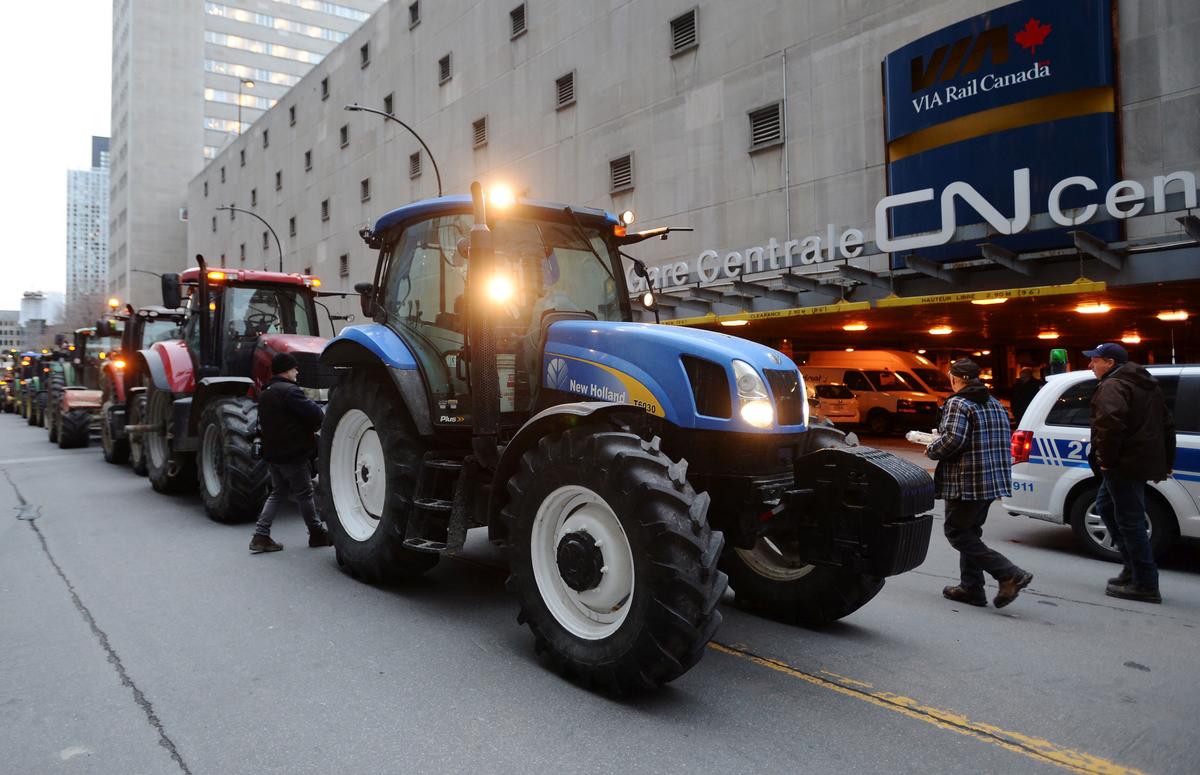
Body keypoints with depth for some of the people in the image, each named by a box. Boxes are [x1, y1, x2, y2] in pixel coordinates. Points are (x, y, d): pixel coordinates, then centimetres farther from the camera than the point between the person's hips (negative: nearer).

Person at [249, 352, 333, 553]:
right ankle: (317, 534, 15)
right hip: (293, 453, -9)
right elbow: (315, 415, -23)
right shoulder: (290, 391, -16)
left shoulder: (265, 395, 15)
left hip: (272, 453, 9)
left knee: (278, 492, 15)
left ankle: (261, 535, 8)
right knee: (304, 494, 3)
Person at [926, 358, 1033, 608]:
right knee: (970, 532, 17)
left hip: (967, 483, -9)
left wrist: (931, 451, -7)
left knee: (957, 533, 0)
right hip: (994, 481, 9)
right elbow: (1003, 441, 18)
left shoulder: (957, 403, -13)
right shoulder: (995, 404, 15)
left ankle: (1010, 575, -8)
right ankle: (970, 588, 19)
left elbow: (952, 439, -26)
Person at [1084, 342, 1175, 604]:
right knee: (1106, 505, 22)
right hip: (1146, 461, 11)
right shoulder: (1147, 384, 20)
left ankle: (1145, 585, 0)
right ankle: (1133, 567, 25)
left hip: (1124, 464, -11)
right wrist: (1165, 462, 28)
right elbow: (1166, 425, 25)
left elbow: (1110, 424, -29)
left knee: (1130, 521, -5)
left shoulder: (1113, 386, -13)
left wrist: (1106, 459, -20)